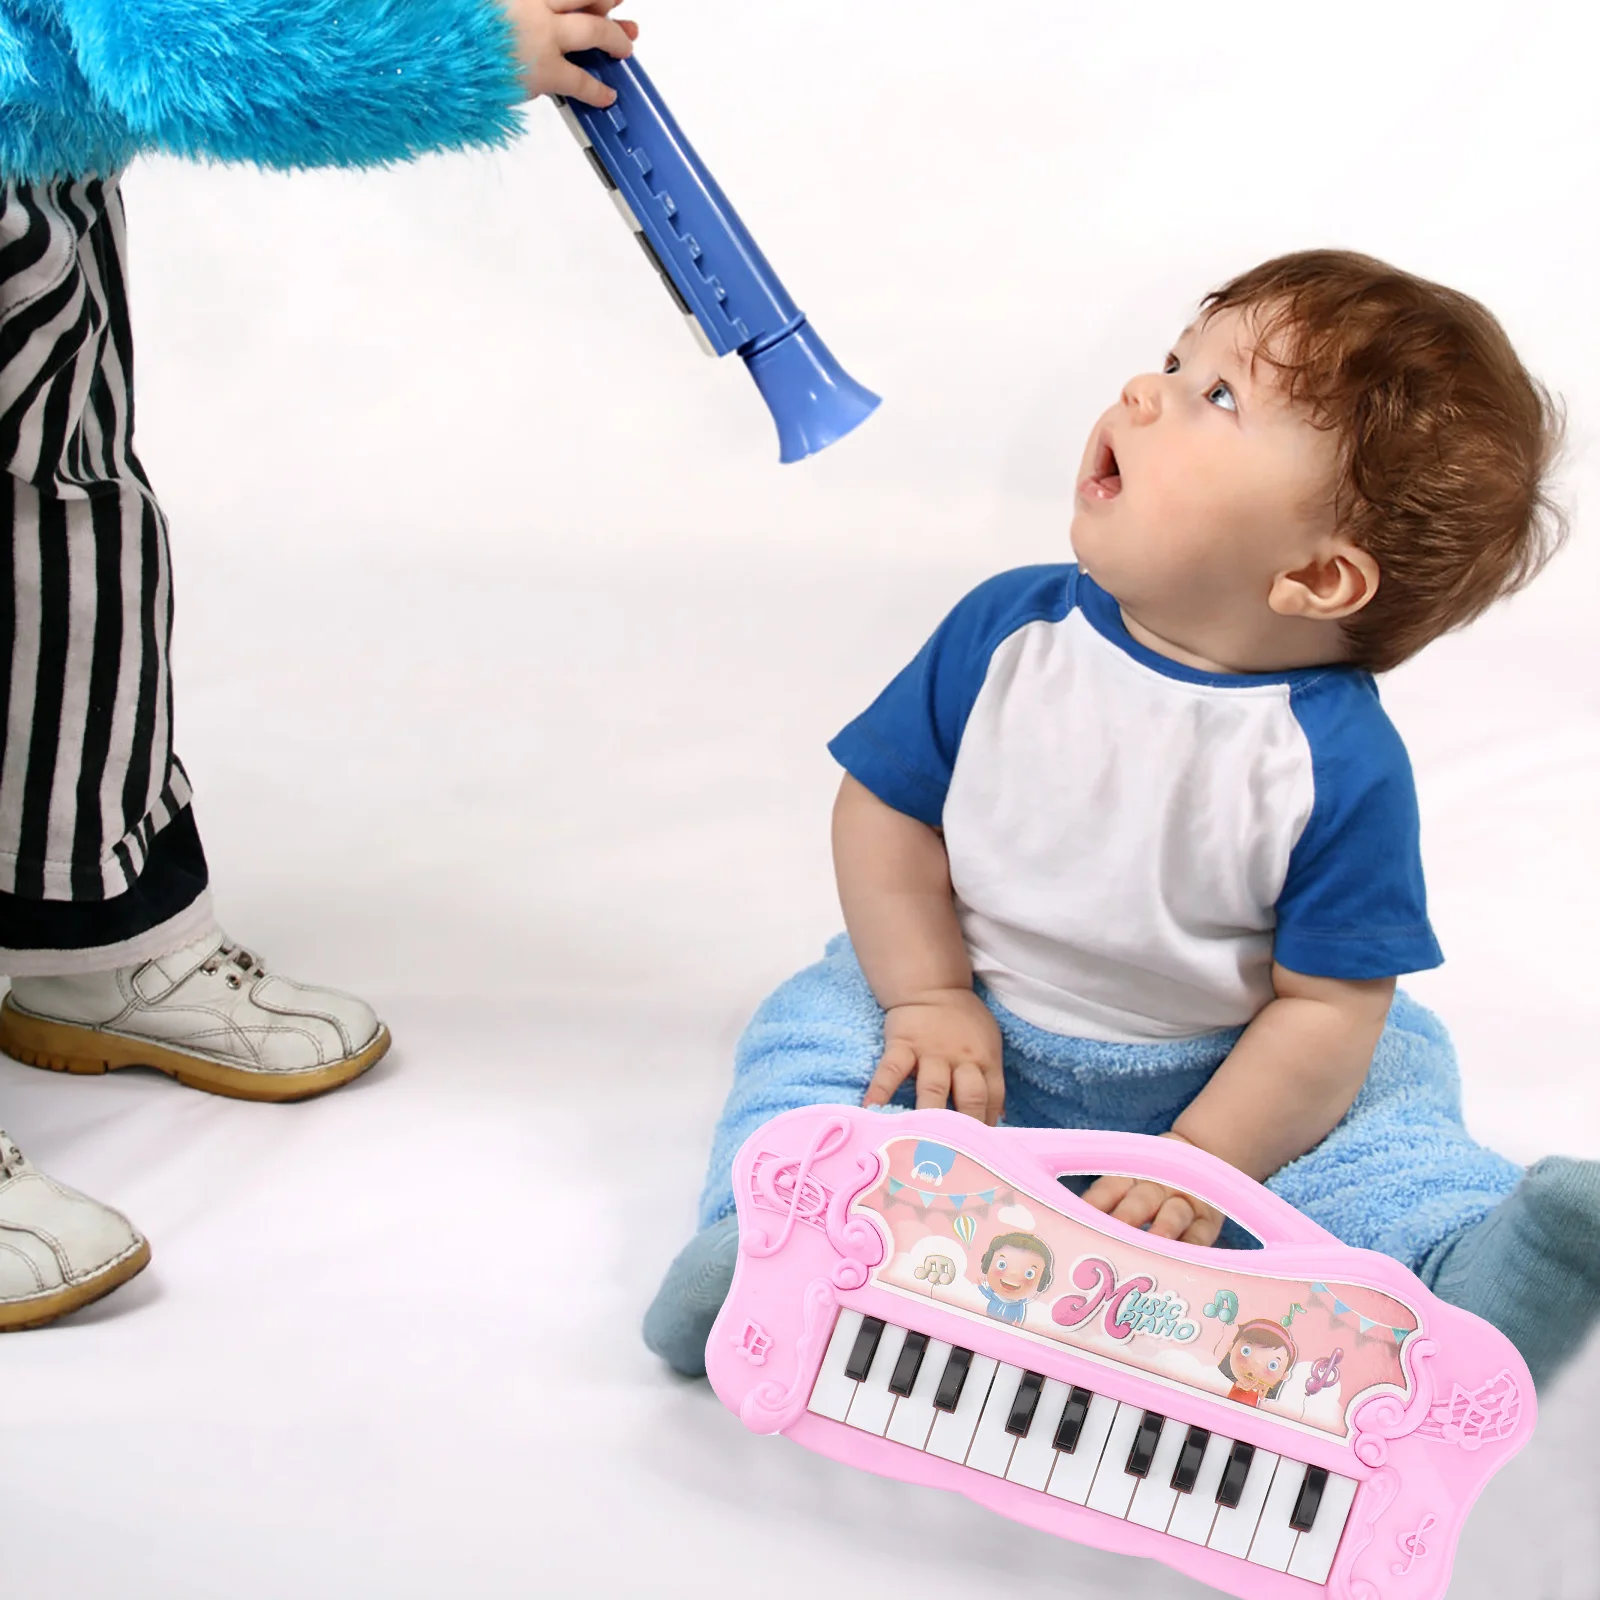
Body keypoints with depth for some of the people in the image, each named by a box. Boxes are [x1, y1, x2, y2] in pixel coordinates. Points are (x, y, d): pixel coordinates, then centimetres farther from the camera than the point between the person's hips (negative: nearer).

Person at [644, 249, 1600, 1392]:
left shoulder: (1340, 763, -22)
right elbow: (887, 810, -3)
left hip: (1220, 1082, -1)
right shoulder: (1009, 633, -14)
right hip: (981, 1039, 2)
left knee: (1394, 1079, -17)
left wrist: (1200, 1168, -22)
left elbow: (1328, 1005, -18)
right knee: (816, 1028, -16)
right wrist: (930, 1000, -11)